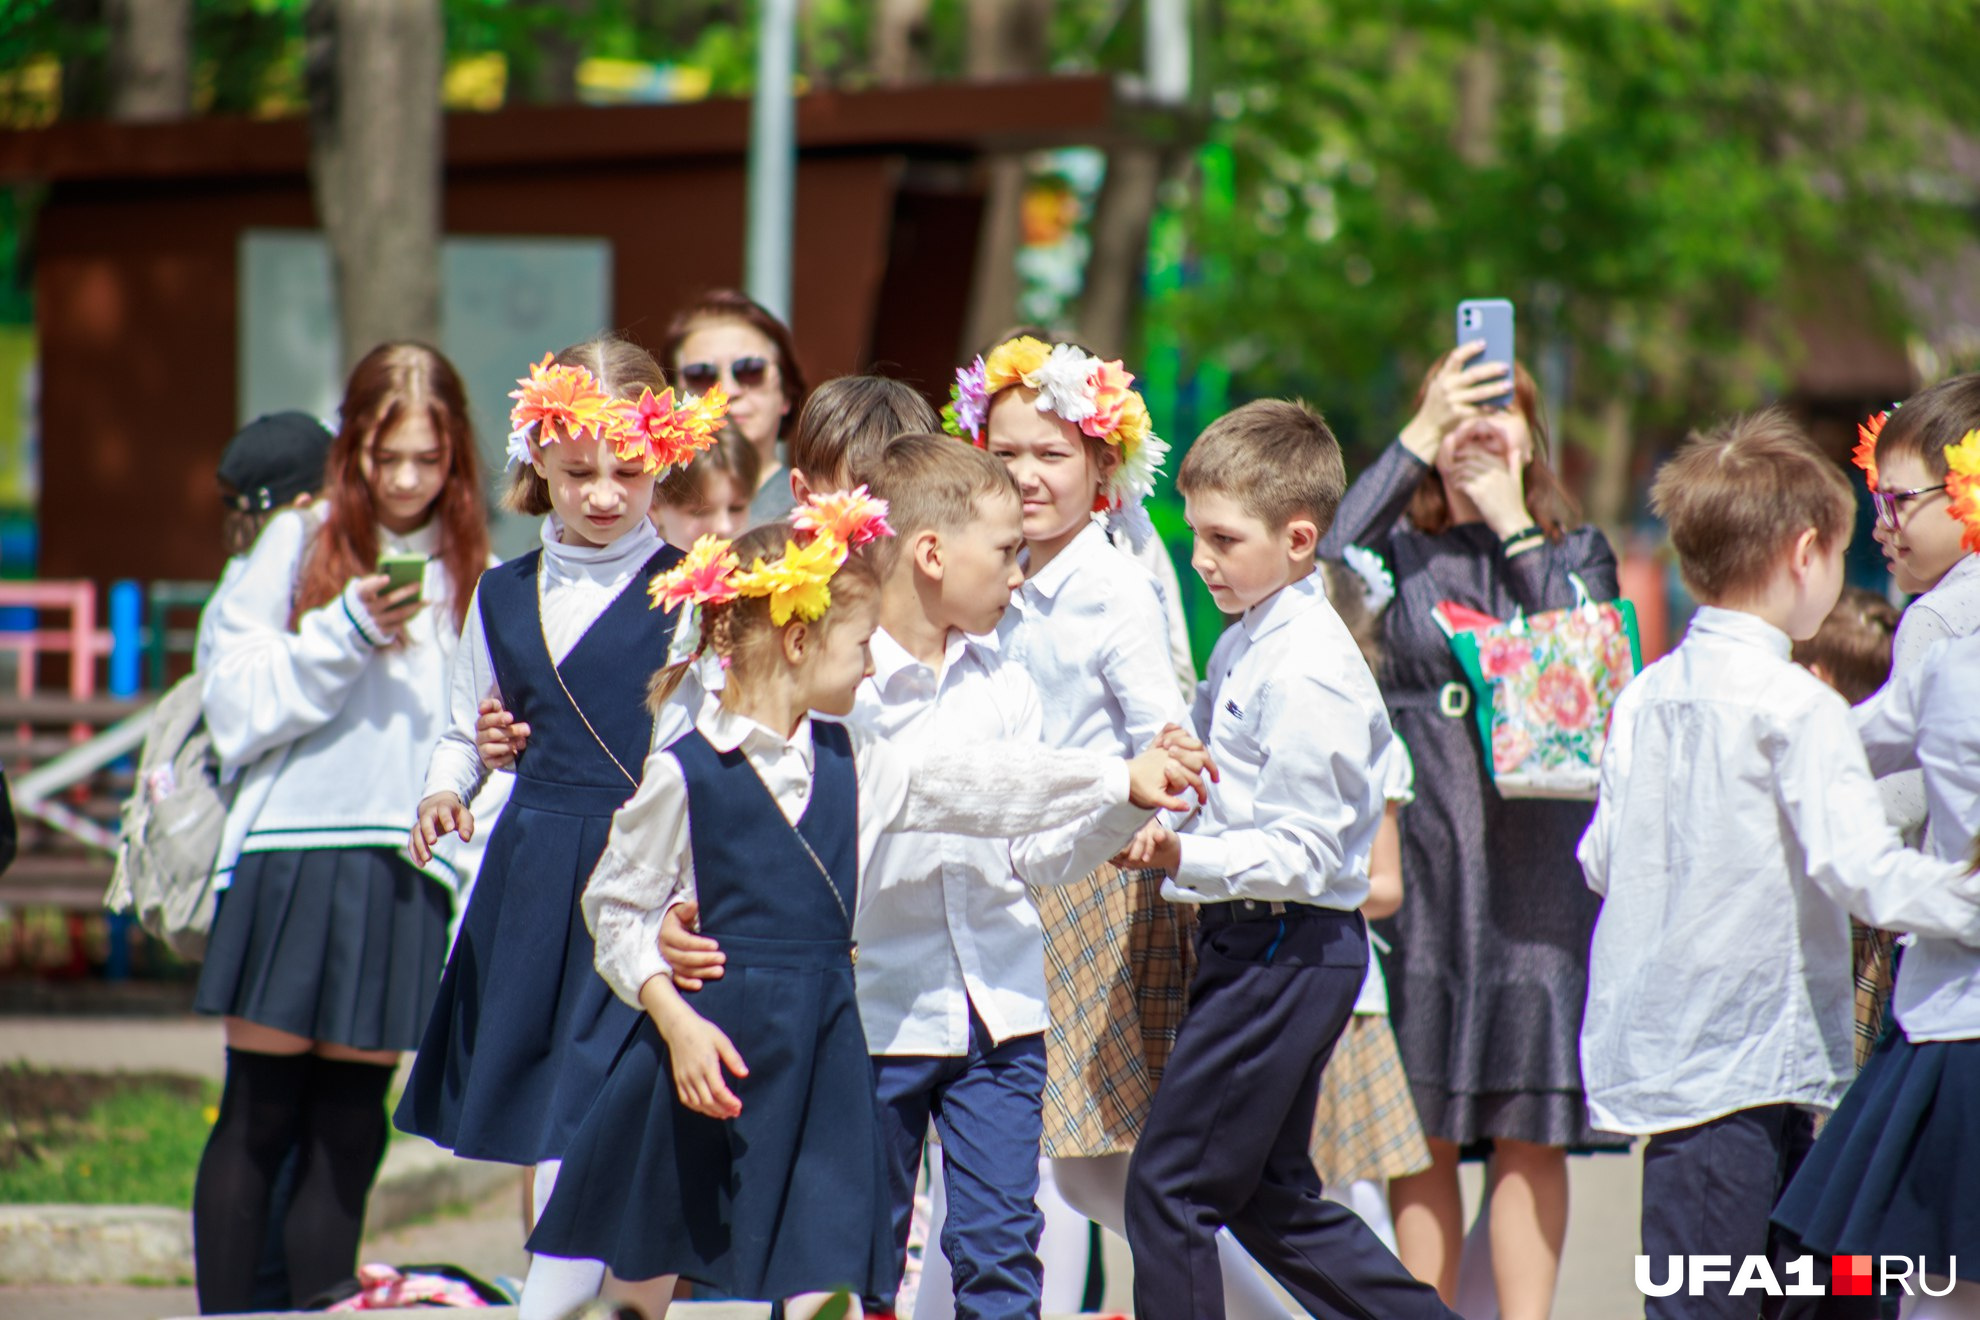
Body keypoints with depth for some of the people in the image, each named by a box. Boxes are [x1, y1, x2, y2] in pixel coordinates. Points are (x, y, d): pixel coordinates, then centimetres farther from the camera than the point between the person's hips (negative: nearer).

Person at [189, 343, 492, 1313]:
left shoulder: (474, 575, 9)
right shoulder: (299, 547, 4)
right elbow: (236, 709, -2)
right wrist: (346, 632, -12)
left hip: (405, 875, 2)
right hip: (294, 858, -2)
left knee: (349, 1125, 5)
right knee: (258, 1115, 1)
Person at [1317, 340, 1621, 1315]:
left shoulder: (1575, 555, 12)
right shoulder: (1398, 550, 8)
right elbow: (1328, 562, -16)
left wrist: (1515, 529, -5)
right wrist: (1419, 436, -15)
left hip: (1538, 858, 0)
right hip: (1418, 855, 0)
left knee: (1529, 1125, -2)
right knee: (1422, 1127, 3)